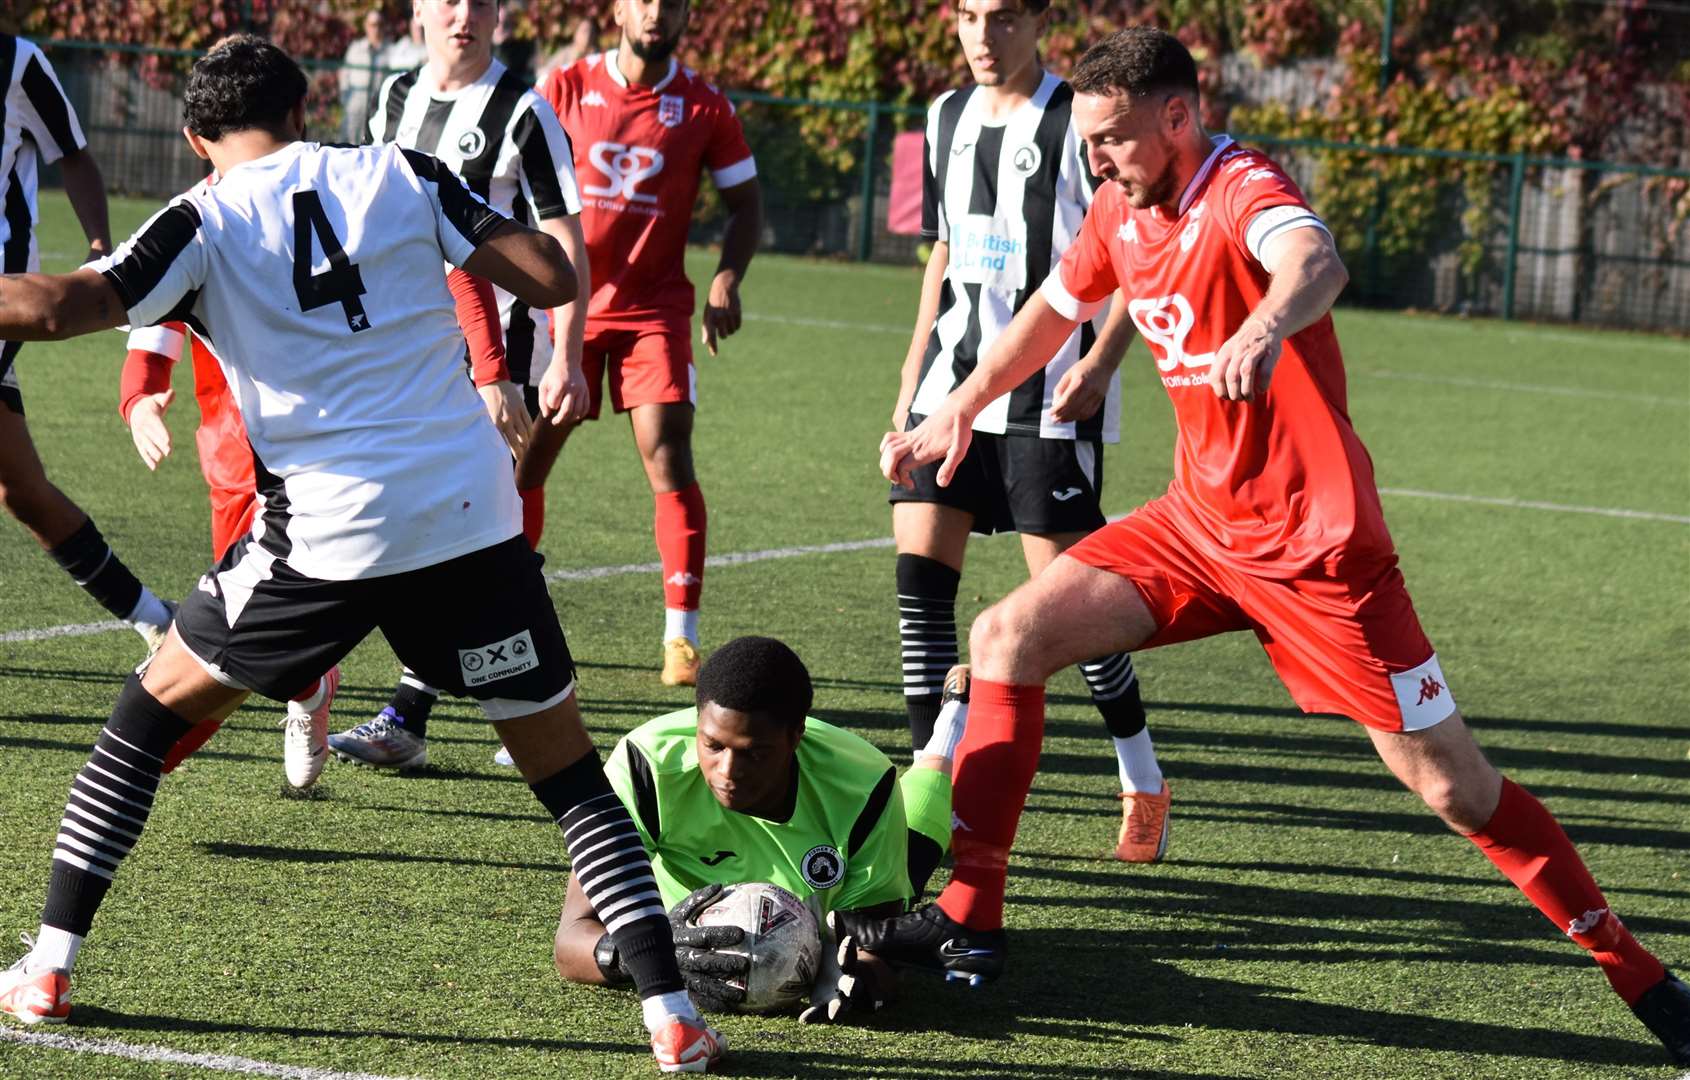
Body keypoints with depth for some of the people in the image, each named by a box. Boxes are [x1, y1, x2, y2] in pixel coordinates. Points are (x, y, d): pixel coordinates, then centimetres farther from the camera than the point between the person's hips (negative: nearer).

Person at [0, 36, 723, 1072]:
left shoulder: (204, 224, 1)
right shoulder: (400, 174, 7)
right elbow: (552, 279, 3)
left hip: (327, 536, -1)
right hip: (474, 518, 2)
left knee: (149, 713, 18)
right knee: (570, 769, 11)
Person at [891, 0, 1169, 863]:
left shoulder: (1079, 123, -8)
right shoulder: (948, 119, 12)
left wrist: (1098, 362, -21)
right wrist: (911, 386, 18)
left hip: (1050, 397, -6)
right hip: (955, 383, 6)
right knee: (919, 571, -3)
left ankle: (1144, 785, 13)